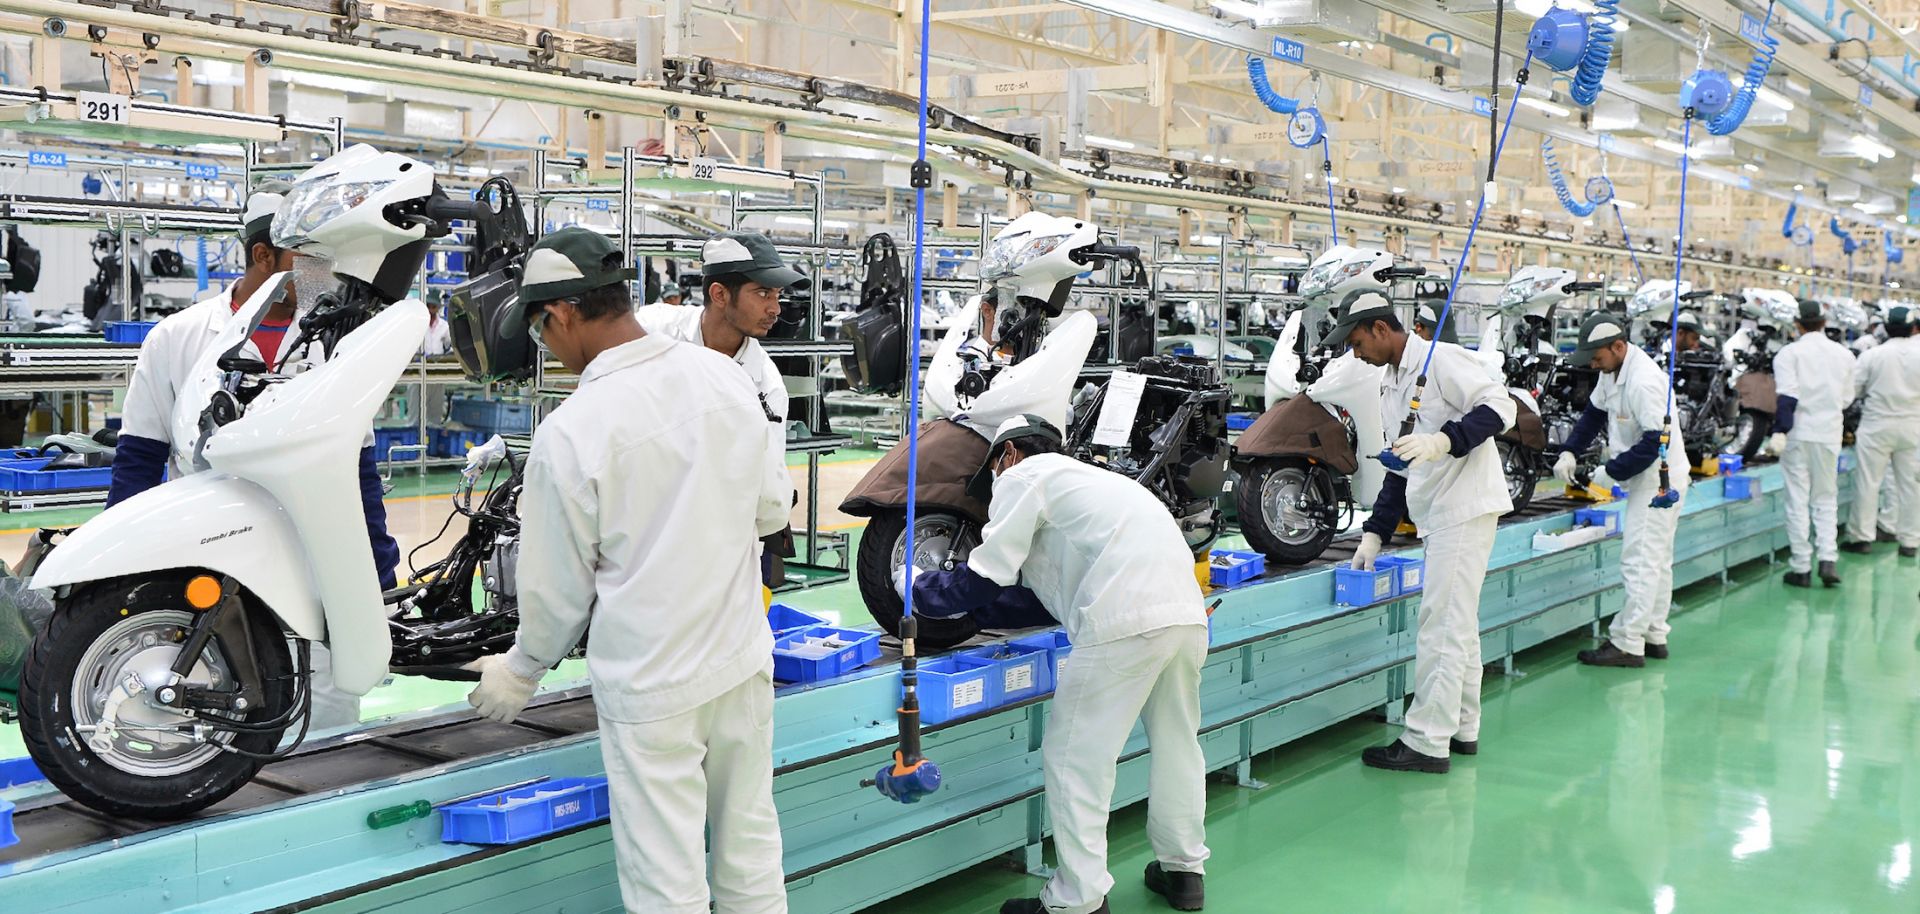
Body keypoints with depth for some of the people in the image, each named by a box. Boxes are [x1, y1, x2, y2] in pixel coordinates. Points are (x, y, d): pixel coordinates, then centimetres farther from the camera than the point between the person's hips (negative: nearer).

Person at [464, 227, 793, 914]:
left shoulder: (568, 434, -18)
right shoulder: (724, 376, -3)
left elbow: (558, 586, -7)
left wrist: (523, 670, 11)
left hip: (650, 686, -5)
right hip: (742, 659, 5)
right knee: (752, 854, 18)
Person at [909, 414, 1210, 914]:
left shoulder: (1024, 476, 8)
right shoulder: (1084, 476, 35)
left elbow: (983, 581, 4)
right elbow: (1040, 597, 36)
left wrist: (918, 589, 20)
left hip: (1124, 621, -9)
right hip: (1187, 611, 9)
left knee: (1075, 755, 1)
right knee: (1176, 741, 23)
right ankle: (1184, 868, 35)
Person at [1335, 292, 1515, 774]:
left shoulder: (1440, 360, -10)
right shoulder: (1391, 384, 18)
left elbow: (1500, 406, -19)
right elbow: (1400, 468, 22)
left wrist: (1444, 440, -31)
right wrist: (1374, 533, 17)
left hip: (1465, 507, -10)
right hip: (1438, 516, 10)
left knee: (1442, 626, -9)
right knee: (1458, 624, 15)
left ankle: (1428, 743, -7)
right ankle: (1461, 729, 24)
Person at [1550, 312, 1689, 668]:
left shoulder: (1644, 381, -26)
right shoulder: (1613, 371, 6)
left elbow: (1655, 441, -27)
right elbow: (1594, 413, 17)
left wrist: (1611, 472, -21)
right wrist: (1568, 452, 4)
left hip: (1660, 479, -11)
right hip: (1645, 478, 11)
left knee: (1640, 561, -10)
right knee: (1656, 560, 15)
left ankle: (1627, 644, -9)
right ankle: (1654, 636, 23)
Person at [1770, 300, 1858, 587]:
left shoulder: (1789, 353, -7)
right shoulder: (1844, 354, 5)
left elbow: (1788, 396, -18)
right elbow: (1847, 398, 11)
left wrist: (1780, 431, -19)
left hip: (1797, 434, -3)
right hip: (1829, 434, 3)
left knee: (1798, 501, 2)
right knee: (1826, 499, 13)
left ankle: (1801, 567, 4)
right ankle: (1828, 559, -1)